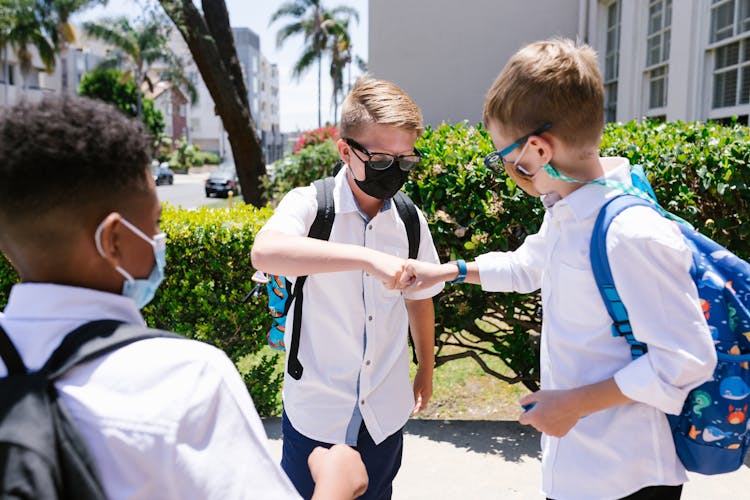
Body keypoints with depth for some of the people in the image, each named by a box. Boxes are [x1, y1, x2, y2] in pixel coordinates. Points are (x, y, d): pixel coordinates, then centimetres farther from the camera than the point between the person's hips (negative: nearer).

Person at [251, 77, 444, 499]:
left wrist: (426, 369, 22)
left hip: (385, 412, 4)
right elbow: (265, 252, -36)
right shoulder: (310, 205, -14)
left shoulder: (411, 221, -2)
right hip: (316, 411, -3)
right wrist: (367, 257, -45)